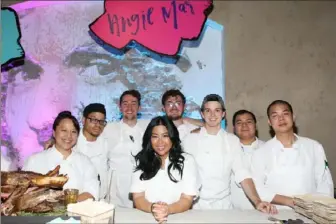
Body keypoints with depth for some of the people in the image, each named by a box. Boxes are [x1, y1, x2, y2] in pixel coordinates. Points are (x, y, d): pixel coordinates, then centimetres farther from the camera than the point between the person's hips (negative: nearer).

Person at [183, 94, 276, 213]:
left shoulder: (233, 140, 3)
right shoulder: (190, 139, -2)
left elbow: (242, 173, -4)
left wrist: (257, 202, -16)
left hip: (224, 204, 2)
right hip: (197, 204, -1)